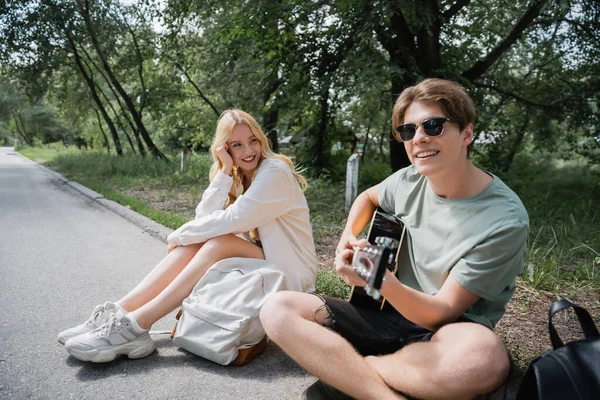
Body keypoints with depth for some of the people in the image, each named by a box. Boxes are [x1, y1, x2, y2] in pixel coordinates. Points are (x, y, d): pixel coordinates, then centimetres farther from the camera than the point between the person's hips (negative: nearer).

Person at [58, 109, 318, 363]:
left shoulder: (275, 172, -17)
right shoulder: (238, 175, 6)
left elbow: (232, 220, -24)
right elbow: (204, 217, -9)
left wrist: (179, 236, -13)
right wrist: (225, 170, -17)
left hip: (289, 271, -6)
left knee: (219, 243, -30)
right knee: (194, 243, -17)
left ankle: (136, 325, -33)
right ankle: (119, 312, -22)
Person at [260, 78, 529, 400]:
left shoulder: (506, 220, -17)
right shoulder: (409, 181, -1)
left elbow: (444, 313, -18)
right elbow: (368, 197, 23)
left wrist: (384, 281, -37)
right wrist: (348, 238, 3)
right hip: (388, 314, 5)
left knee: (483, 355, -41)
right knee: (278, 310, -13)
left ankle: (343, 373, -17)